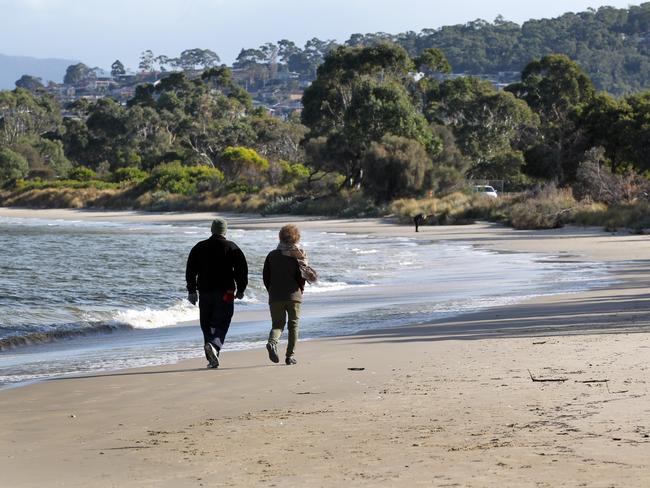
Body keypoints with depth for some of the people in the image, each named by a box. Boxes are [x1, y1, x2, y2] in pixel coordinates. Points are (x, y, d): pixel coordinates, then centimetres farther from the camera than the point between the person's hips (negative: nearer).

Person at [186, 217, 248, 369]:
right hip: (225, 293, -3)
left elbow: (190, 271, 8)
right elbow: (242, 270, -1)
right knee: (221, 323, -5)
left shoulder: (199, 247, 7)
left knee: (207, 325, 10)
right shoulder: (232, 248, 0)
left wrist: (191, 291, 13)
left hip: (205, 292, 3)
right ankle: (214, 345, -33)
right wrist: (240, 289, 8)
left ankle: (211, 359, 7)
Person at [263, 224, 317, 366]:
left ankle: (272, 342, -23)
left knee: (277, 324, 8)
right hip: (294, 296, -2)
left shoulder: (272, 255, 3)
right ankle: (290, 355, 8)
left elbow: (265, 277, 6)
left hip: (275, 296, 2)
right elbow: (312, 277, -7)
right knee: (293, 326, 11)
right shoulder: (298, 257, -4)